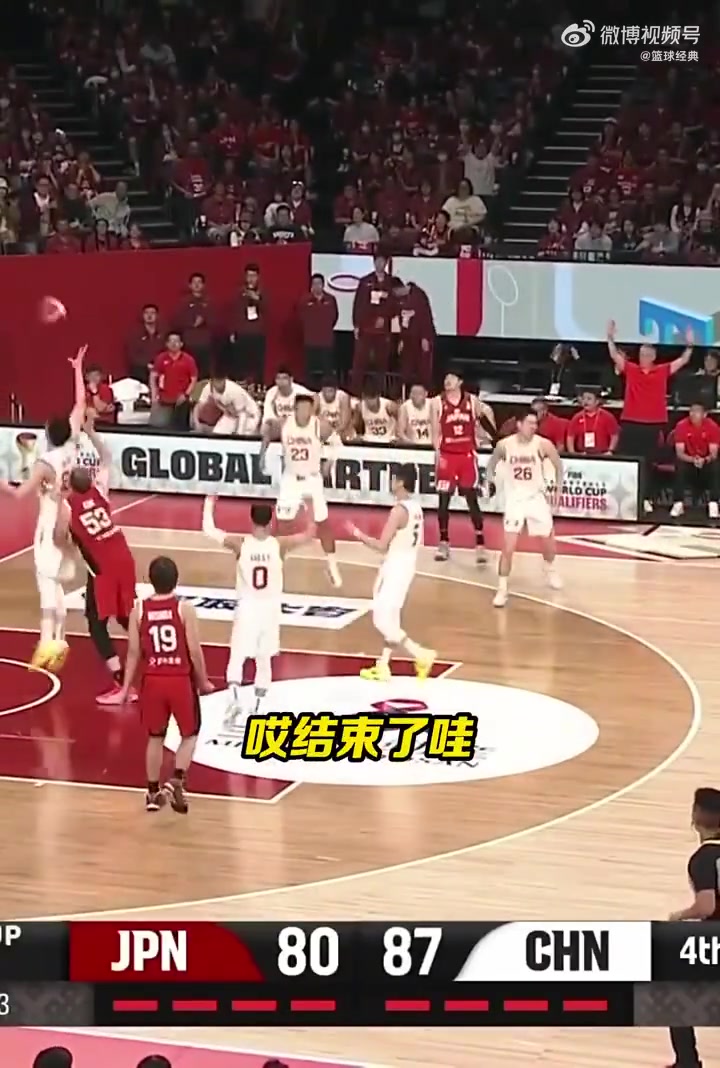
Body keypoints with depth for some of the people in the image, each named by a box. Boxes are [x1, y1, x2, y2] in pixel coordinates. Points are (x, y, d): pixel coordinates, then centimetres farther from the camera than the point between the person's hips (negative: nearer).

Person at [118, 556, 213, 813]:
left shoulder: (139, 610, -3)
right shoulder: (184, 608, -10)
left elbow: (133, 652, 0)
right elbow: (195, 651, -10)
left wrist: (126, 688, 8)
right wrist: (203, 681, 4)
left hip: (152, 681, 3)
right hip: (181, 680, -3)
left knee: (155, 737, 19)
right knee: (190, 734, 15)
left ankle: (153, 792, 23)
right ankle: (176, 781, -3)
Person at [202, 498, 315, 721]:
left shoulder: (240, 544, -13)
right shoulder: (280, 544, -11)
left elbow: (208, 529, -3)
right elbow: (310, 534, 2)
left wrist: (209, 501, 8)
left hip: (247, 608, -2)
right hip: (270, 609, 2)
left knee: (236, 658, 6)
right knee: (264, 661, 14)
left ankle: (235, 699, -17)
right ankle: (257, 710, 19)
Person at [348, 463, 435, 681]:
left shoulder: (399, 510, -22)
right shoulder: (416, 507, 6)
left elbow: (382, 546, -22)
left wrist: (358, 534, -11)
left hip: (395, 568, -10)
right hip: (407, 565, 10)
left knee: (382, 620, -4)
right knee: (390, 618, 16)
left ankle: (421, 654, -7)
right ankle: (382, 667, 21)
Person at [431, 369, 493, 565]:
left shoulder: (472, 401, 0)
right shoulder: (438, 403, -2)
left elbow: (486, 412, 18)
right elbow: (435, 432, -2)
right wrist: (438, 454, -12)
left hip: (467, 455, 0)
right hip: (447, 455, 0)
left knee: (472, 499, -1)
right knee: (443, 499, 2)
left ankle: (480, 544, 1)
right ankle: (444, 542, 13)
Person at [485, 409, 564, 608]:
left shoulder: (543, 444, -13)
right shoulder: (504, 445, -11)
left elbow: (558, 464, 3)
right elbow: (492, 463, 9)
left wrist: (558, 485, -5)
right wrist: (489, 479, -5)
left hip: (537, 497, 1)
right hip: (514, 499, -1)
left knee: (548, 541, 14)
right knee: (508, 546, -11)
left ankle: (551, 571, 47)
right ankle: (502, 590, -3)